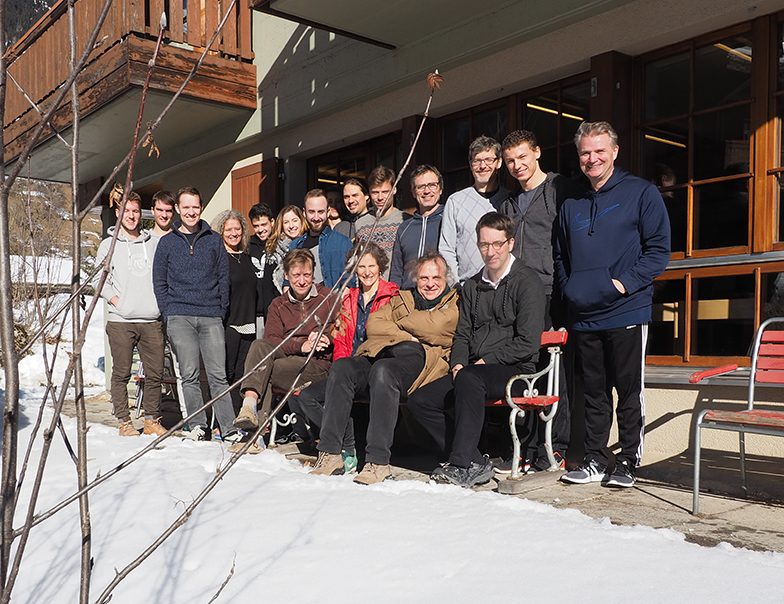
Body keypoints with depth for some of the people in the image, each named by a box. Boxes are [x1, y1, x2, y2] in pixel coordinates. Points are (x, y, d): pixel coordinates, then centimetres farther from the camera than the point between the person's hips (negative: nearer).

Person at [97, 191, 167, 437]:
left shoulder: (153, 243, 15)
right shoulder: (109, 244, 9)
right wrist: (113, 298, -7)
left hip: (152, 320, 2)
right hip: (121, 320, -2)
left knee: (155, 373, 2)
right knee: (121, 373, 1)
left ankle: (152, 420, 14)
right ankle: (124, 421, 11)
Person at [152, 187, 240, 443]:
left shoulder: (214, 240, 11)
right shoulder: (167, 242, 10)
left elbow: (223, 277, 11)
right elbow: (159, 281, 11)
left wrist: (222, 310, 3)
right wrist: (168, 313, 1)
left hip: (211, 317, 0)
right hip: (180, 318, 0)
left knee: (218, 374, -4)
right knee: (189, 375, -2)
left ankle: (229, 428, -2)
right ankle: (197, 426, 6)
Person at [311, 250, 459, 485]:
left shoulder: (455, 305, 16)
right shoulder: (401, 299, 30)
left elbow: (433, 327, -4)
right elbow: (374, 324, 13)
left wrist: (400, 322, 12)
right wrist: (406, 336, -2)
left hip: (418, 361, -5)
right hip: (381, 355, 5)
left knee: (383, 370, -37)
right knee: (342, 367, -24)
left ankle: (378, 462, -37)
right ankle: (330, 453, -23)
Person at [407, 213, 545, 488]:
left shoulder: (528, 282, -4)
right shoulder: (472, 286, 17)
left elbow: (528, 343, -12)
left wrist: (486, 360, -12)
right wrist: (458, 363, -1)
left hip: (516, 370, -7)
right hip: (472, 370, 7)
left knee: (469, 378, -37)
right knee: (420, 401, -11)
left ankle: (462, 464, -34)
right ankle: (476, 463, -12)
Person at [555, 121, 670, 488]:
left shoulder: (640, 193, 0)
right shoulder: (571, 205, 16)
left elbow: (658, 249, -5)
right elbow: (561, 257, 23)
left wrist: (624, 283, -14)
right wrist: (570, 289, 7)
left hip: (626, 311, -5)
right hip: (583, 316, 5)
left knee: (629, 392, 2)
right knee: (593, 392, 11)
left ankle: (628, 462, 13)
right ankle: (593, 460, 19)